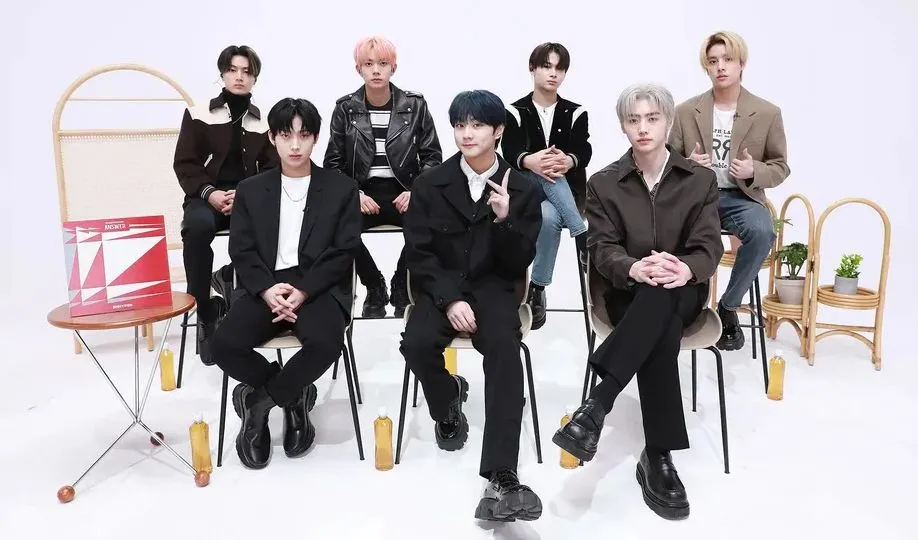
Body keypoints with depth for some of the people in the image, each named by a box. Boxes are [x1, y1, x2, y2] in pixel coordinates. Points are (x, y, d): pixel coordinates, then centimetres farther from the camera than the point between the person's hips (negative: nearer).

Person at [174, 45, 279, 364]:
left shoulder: (264, 121, 10)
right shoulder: (199, 114, 6)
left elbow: (272, 171, 5)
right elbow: (185, 164, 1)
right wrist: (210, 194, -16)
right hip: (207, 197, -1)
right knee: (198, 227, -36)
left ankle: (229, 277, -4)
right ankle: (205, 313, -21)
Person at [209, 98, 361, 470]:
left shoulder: (341, 188, 6)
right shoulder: (251, 190, 13)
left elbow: (345, 251, -2)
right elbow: (242, 251, 5)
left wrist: (303, 291, -15)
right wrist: (267, 290, -16)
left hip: (319, 288, -2)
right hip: (265, 288, 2)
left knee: (325, 343, -34)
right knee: (225, 345, -25)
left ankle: (259, 400, -5)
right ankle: (293, 396, 1)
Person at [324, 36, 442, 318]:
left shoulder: (415, 104, 3)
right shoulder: (345, 108, 4)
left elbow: (432, 156, 4)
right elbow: (334, 163, 5)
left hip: (403, 193, 0)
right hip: (362, 194, 1)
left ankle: (401, 286, 1)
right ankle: (375, 287, 0)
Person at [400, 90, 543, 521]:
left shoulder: (522, 190, 2)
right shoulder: (430, 184, 3)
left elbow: (518, 265, 0)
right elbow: (418, 253, -2)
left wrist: (505, 220, -19)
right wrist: (450, 299, -16)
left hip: (492, 287, -1)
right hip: (441, 288, 1)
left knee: (505, 349, -31)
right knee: (416, 344, -29)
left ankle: (500, 480, -34)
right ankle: (448, 401, 8)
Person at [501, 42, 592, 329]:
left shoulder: (575, 112, 8)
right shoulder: (515, 112, 4)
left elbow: (584, 151, -9)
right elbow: (509, 151, -14)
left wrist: (568, 161, -36)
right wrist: (530, 161, -39)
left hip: (568, 192, 1)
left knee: (549, 217, -35)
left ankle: (537, 289, -27)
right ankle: (584, 240, -33)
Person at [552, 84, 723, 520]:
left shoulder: (701, 180, 6)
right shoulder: (603, 183, 4)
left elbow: (709, 246, -4)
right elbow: (603, 249, -6)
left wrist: (685, 270, -30)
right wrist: (635, 268, -31)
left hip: (682, 294, 1)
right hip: (626, 295, 0)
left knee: (661, 294, -40)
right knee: (661, 331, -38)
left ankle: (595, 407, -45)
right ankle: (657, 457, -37)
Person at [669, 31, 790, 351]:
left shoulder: (767, 113, 3)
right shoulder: (686, 111, 5)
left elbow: (780, 167, 9)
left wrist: (754, 171, -14)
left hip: (742, 197, 0)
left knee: (762, 233, -34)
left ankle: (728, 306, -10)